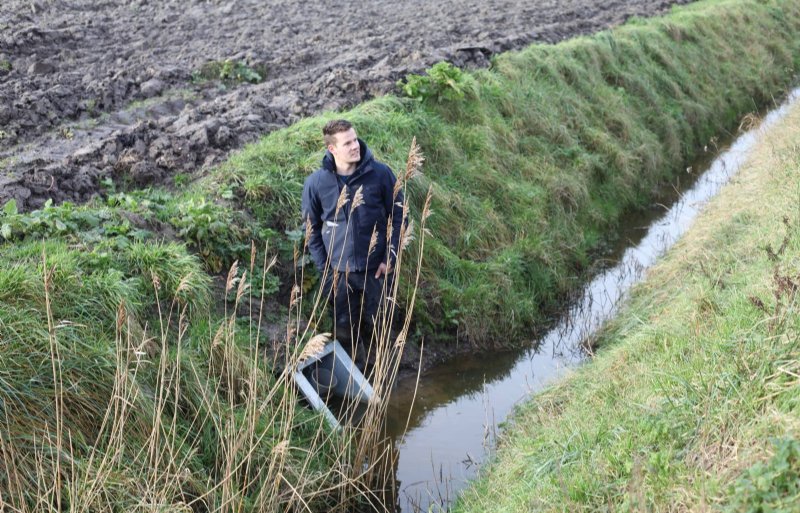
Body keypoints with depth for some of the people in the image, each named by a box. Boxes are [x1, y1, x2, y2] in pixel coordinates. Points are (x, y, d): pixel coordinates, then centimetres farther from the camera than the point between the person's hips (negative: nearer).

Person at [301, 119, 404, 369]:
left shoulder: (380, 174, -12)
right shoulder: (316, 183, -10)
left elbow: (397, 215, -1)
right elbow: (312, 228, 2)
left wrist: (390, 257, -5)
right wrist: (324, 268, -2)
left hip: (376, 269, 0)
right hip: (339, 272, 0)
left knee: (375, 326, 14)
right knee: (345, 331, 10)